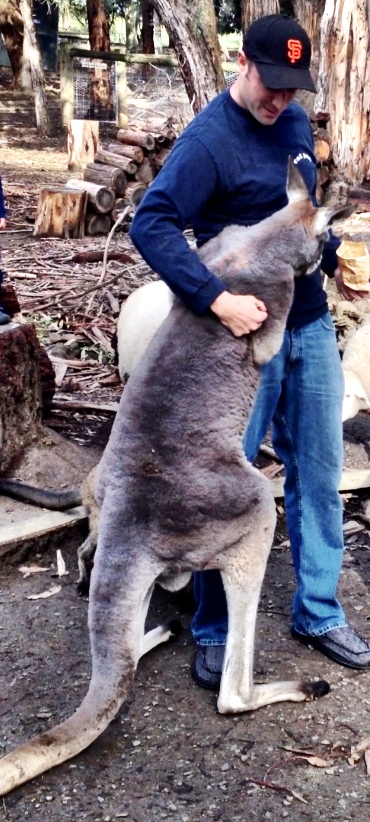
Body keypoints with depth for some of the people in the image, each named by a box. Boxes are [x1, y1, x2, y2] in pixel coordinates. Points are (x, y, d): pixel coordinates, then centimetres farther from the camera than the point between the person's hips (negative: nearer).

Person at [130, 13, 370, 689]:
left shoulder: (296, 124, 9)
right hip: (244, 335, -7)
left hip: (311, 327, 7)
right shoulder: (208, 140, -14)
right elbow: (150, 224, -25)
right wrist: (217, 299, -33)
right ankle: (213, 634, 19)